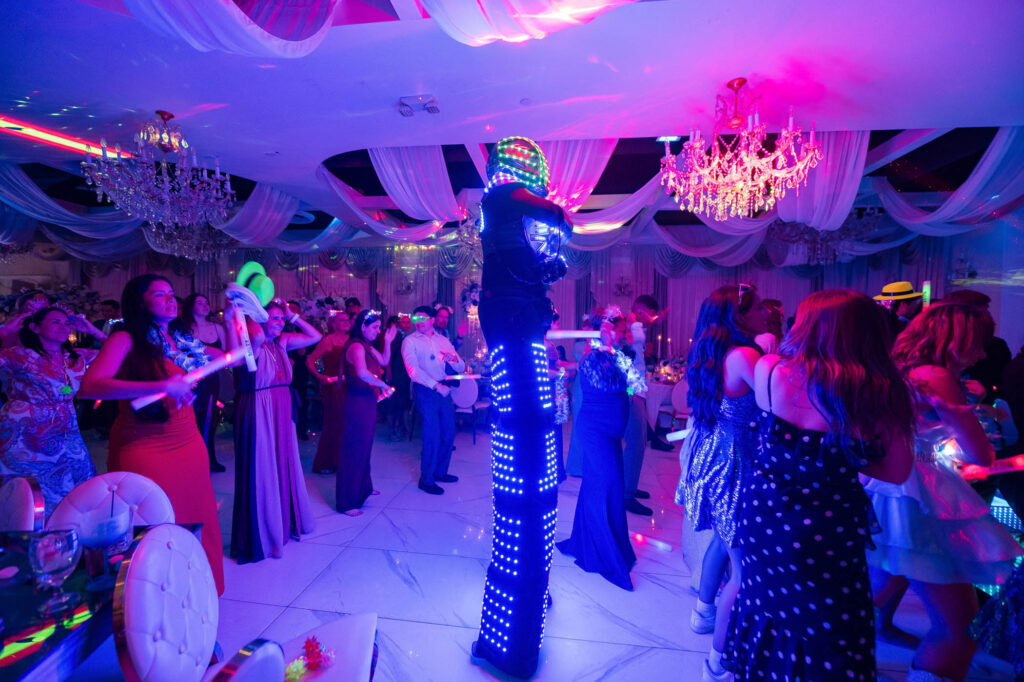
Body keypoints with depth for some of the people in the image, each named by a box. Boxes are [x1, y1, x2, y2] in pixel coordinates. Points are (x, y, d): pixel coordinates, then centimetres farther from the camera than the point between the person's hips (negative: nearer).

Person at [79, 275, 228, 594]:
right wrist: (162, 386, -30)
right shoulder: (126, 340, -8)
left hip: (189, 445, 5)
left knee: (196, 523, 9)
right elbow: (89, 386, -23)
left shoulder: (182, 341, 9)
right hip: (143, 450, -5)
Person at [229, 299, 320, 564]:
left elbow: (315, 336, 10)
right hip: (259, 412, -7)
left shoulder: (282, 342, 6)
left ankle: (286, 522, 35)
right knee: (261, 470, 3)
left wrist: (293, 316, 4)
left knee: (284, 465, 17)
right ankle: (261, 535, 19)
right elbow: (257, 336, -38)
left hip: (282, 412, 7)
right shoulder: (254, 344, -13)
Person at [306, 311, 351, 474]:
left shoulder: (349, 340, 8)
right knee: (333, 423, 2)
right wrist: (319, 376, -22)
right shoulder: (328, 340, -6)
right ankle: (323, 463, 17)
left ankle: (338, 461, 22)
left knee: (344, 423, 6)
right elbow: (310, 361, -11)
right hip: (332, 386, -5)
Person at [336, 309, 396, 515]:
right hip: (357, 403, -10)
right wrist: (382, 384, -22)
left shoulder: (367, 346, 11)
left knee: (364, 446, 21)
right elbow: (362, 373, -36)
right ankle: (347, 502, 8)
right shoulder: (356, 346, -20)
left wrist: (387, 342, 9)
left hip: (367, 402, 10)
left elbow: (384, 361, 19)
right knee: (355, 449, -2)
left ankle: (363, 488, 38)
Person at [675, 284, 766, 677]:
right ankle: (720, 659, 15)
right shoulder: (744, 356, -22)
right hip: (736, 466, -10)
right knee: (745, 567, 2)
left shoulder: (710, 352, 5)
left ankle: (704, 611, 47)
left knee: (724, 539, 28)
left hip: (713, 457, 10)